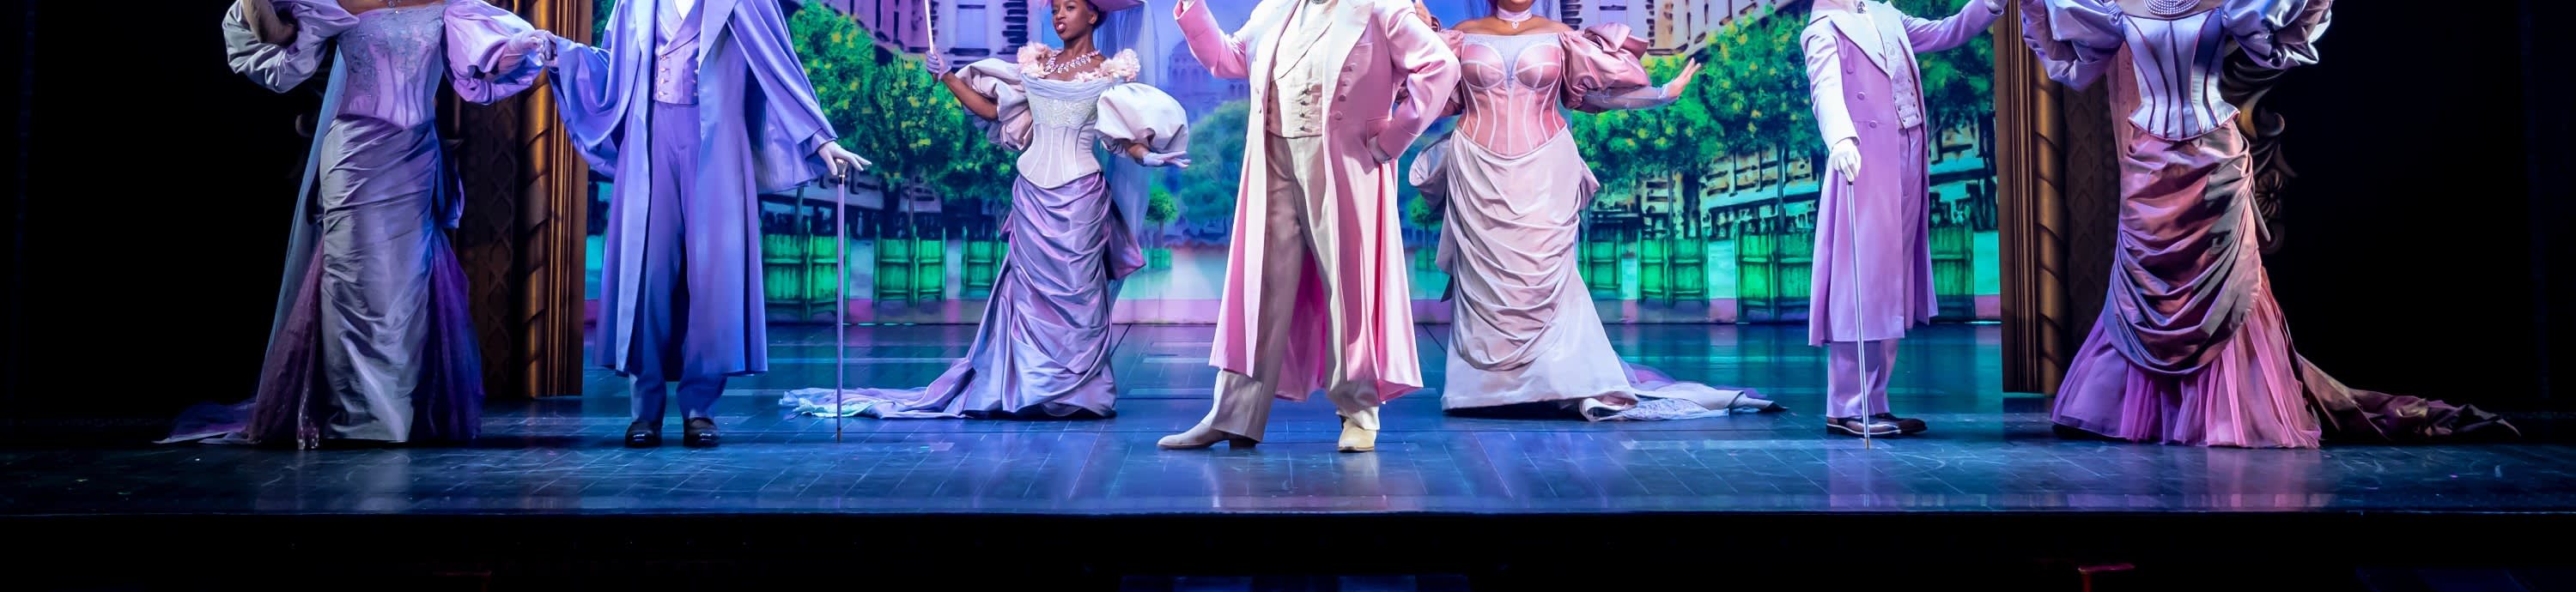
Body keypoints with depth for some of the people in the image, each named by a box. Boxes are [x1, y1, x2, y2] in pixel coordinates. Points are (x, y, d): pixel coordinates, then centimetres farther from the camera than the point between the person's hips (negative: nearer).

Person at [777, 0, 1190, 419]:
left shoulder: (1109, 72, 2)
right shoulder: (1035, 63, 12)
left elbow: (1123, 136, -3)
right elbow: (991, 109, 14)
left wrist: (1146, 156, -21)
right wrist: (947, 77, 8)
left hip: (1078, 195, -4)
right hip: (1032, 193, 4)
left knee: (1073, 292, -3)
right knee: (1031, 289, 4)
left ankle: (1075, 392, 3)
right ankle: (1028, 387, 9)